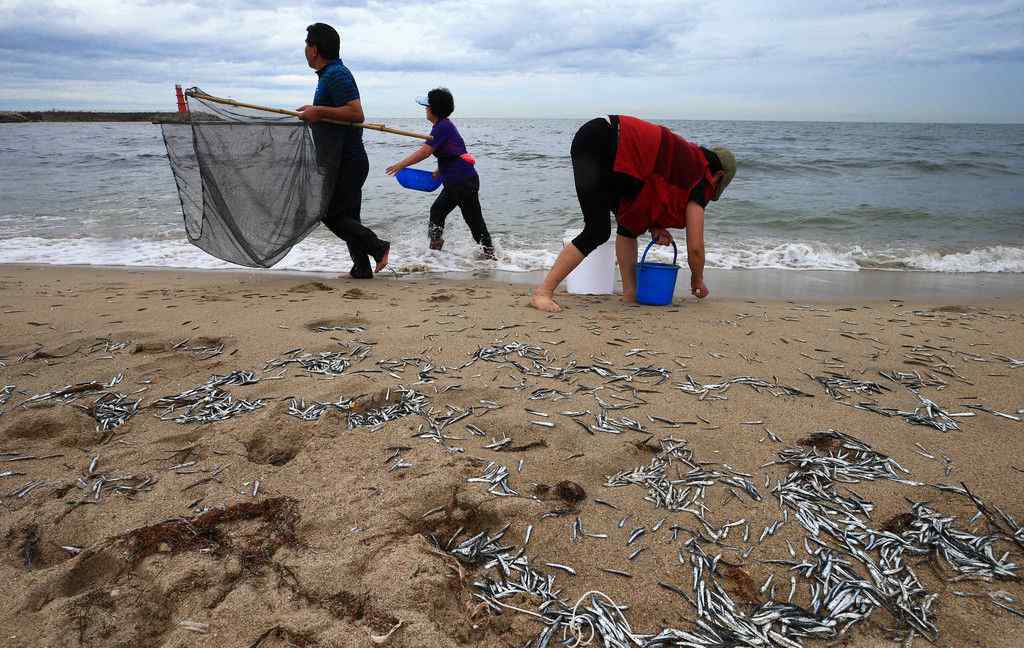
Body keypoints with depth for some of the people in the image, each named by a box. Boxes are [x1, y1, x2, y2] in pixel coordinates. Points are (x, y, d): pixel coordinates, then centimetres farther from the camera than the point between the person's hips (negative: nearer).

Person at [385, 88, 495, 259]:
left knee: (473, 219, -2)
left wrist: (401, 164, -21)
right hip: (455, 182, 10)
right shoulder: (445, 125, 15)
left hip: (464, 181, -10)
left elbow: (425, 151, -24)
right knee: (437, 211, 15)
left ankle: (488, 253, 6)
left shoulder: (442, 126, -15)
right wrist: (440, 171, 16)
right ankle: (434, 250, 21)